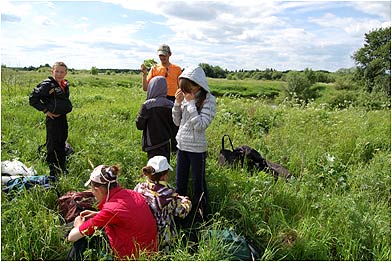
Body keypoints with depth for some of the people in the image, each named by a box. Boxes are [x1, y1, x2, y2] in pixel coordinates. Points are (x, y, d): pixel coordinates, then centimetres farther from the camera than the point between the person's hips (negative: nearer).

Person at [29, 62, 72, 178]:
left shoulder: (65, 84, 9)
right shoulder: (47, 84, -14)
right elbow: (32, 98, -16)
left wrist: (67, 109, 12)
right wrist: (46, 110, -14)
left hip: (63, 118, 8)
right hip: (53, 119, -8)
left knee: (62, 143, 17)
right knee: (52, 145, 0)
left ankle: (62, 168, 31)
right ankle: (53, 172, 11)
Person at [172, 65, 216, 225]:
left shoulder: (209, 100, -14)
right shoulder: (186, 98, 2)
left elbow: (200, 125, -22)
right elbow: (177, 122, 6)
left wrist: (191, 104, -21)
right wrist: (178, 103, -7)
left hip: (197, 148, -5)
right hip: (181, 145, 6)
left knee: (198, 183, 10)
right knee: (180, 183, 18)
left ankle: (199, 213, 29)